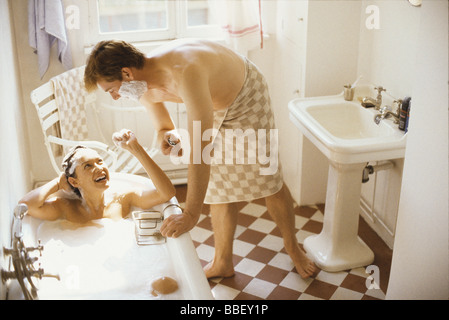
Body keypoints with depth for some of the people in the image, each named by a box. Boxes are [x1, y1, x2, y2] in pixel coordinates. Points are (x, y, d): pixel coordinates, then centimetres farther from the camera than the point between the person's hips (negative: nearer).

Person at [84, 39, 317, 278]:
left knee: (268, 182, 2)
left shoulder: (185, 71, -46)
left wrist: (191, 215, -48)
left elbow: (200, 146, -49)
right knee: (217, 186, 7)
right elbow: (162, 126, 3)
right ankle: (222, 264, 22)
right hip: (213, 106, 7)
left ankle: (292, 247, 27)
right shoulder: (144, 88, -17)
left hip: (247, 96, -7)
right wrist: (167, 135, -25)